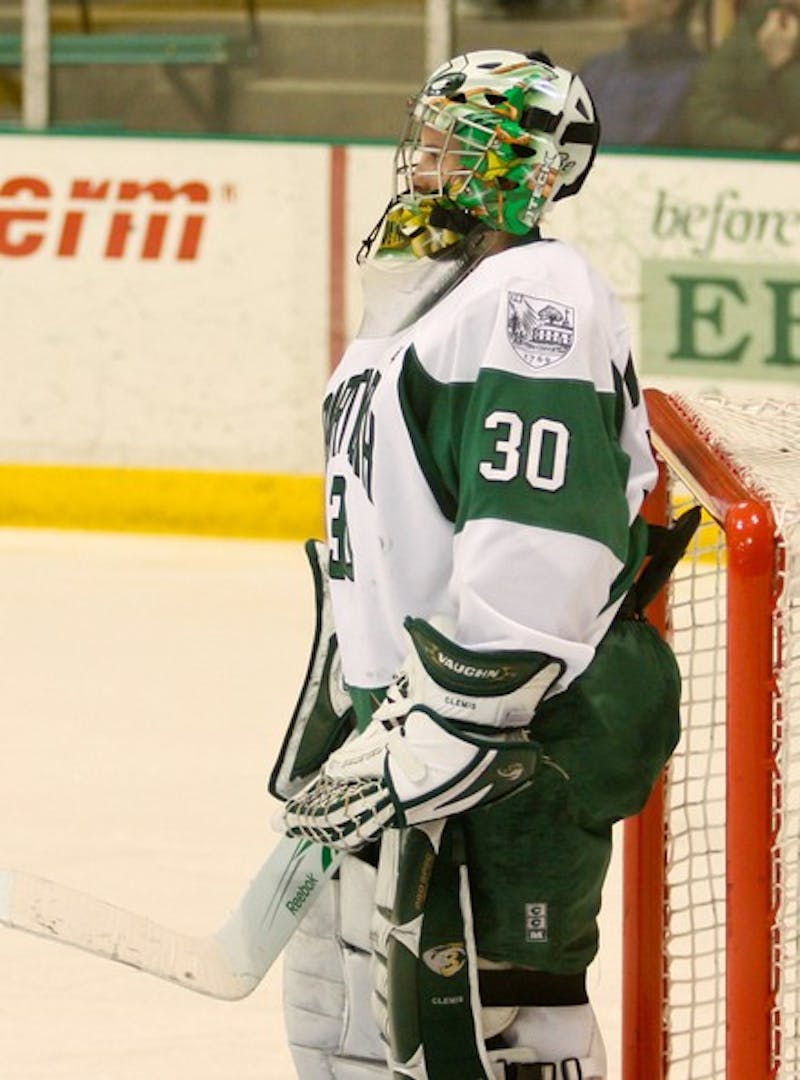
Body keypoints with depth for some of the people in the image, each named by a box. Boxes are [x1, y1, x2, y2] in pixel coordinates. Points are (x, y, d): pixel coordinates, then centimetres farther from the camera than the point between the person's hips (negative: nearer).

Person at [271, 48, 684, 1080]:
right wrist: (343, 727, 27)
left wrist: (445, 730, -28)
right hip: (400, 715, 11)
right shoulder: (418, 298, 20)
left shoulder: (533, 295, -15)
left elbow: (541, 544, -26)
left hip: (519, 736, -11)